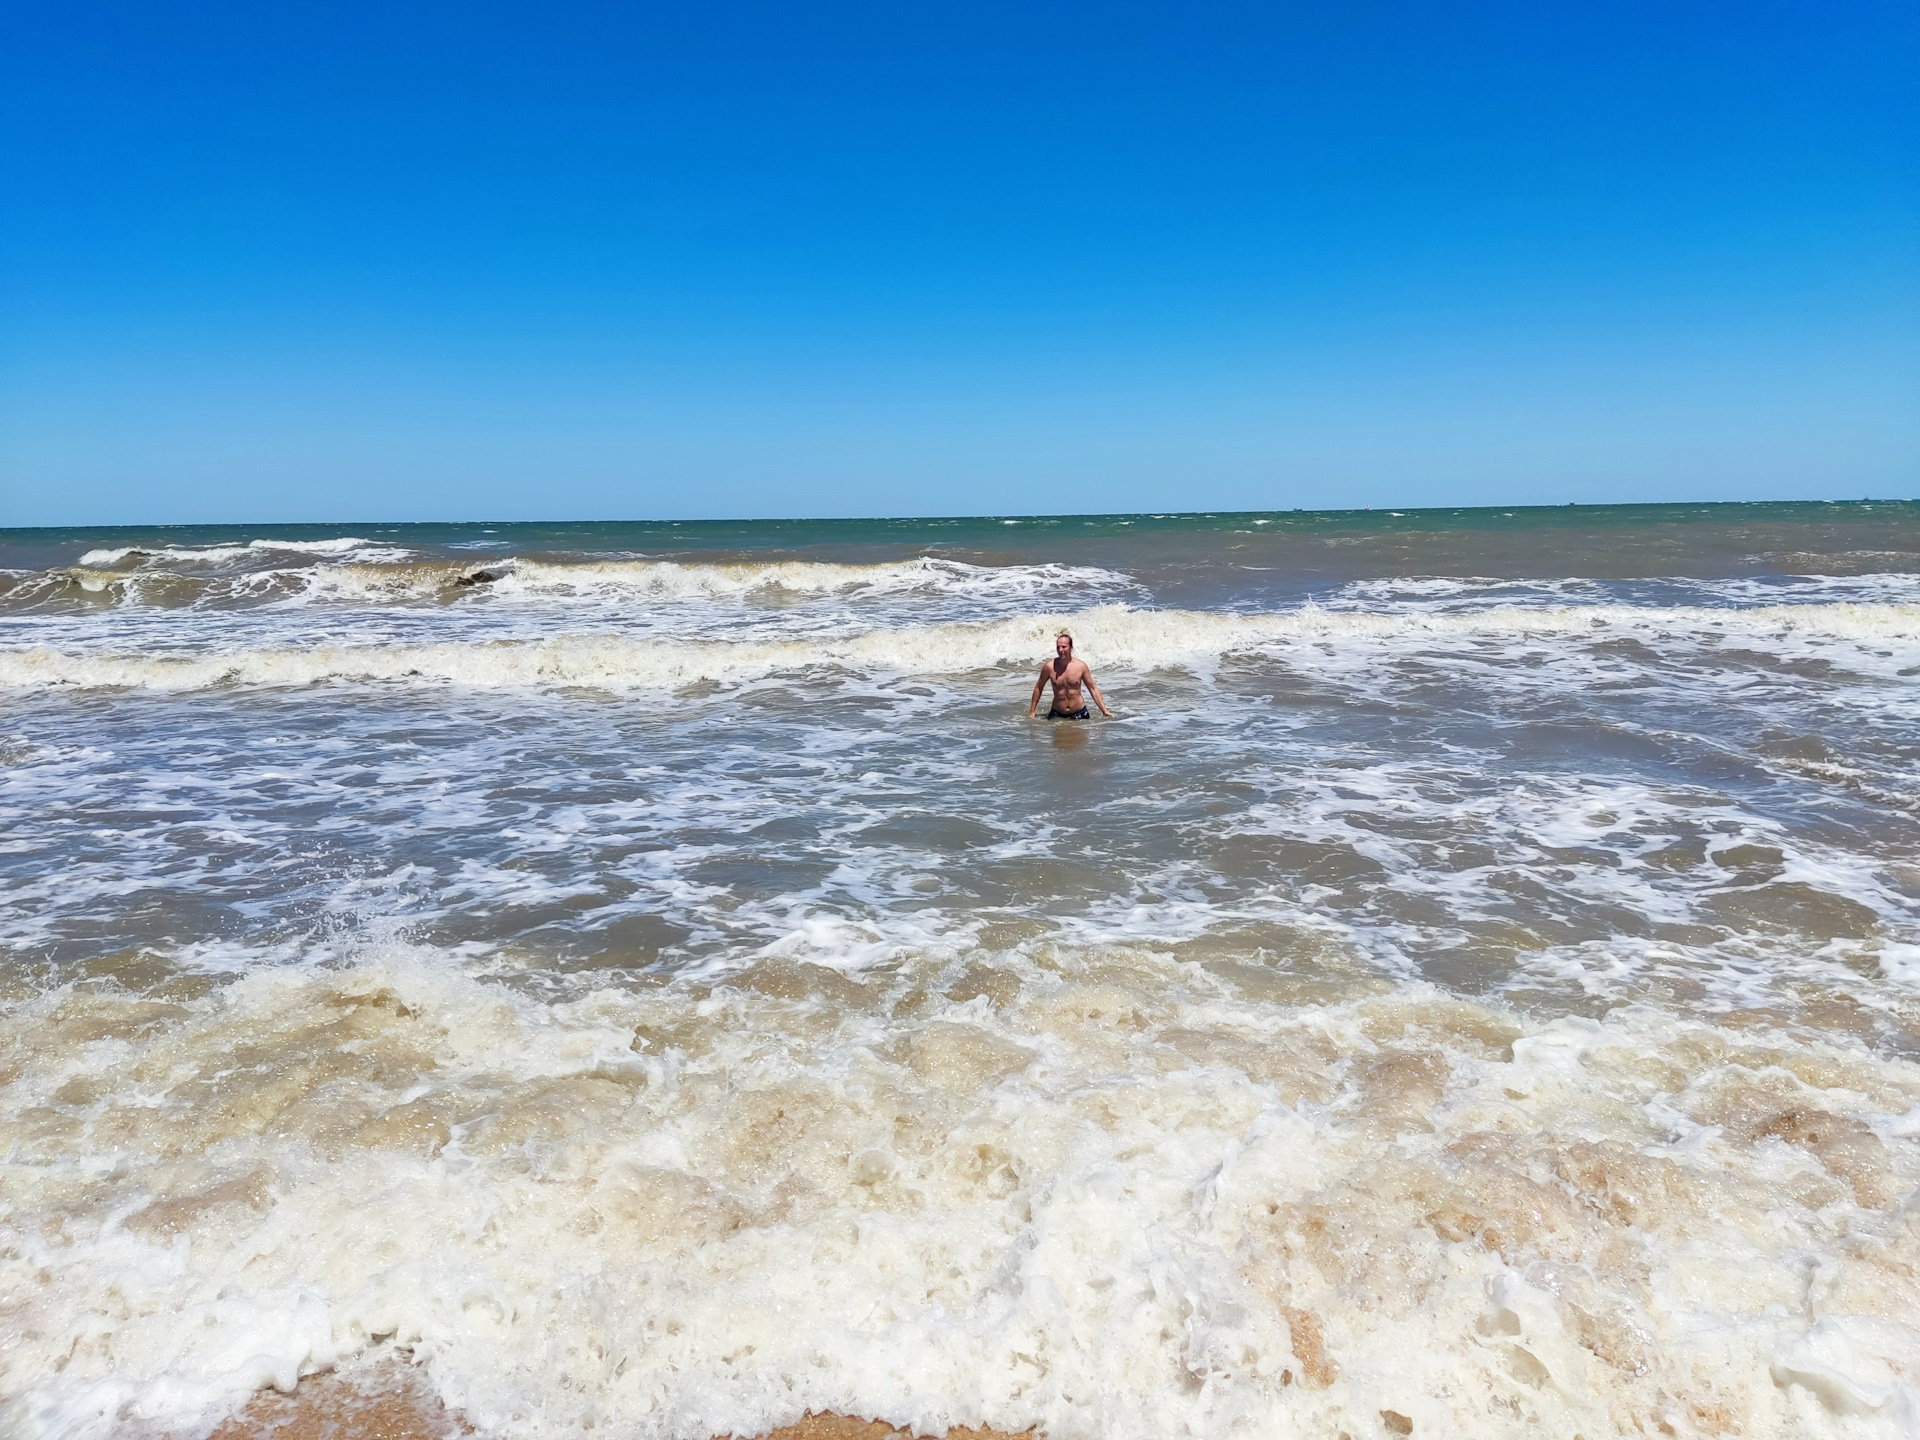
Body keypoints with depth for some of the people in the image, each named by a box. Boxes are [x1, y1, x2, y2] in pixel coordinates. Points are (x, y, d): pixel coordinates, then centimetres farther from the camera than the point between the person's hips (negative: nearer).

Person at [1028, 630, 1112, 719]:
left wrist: (1105, 711, -4)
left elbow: (1093, 688, 1)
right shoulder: (1049, 667, -9)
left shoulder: (1081, 666, -7)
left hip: (1079, 713, 0)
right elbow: (1038, 688, 5)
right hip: (1057, 715, 0)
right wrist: (1031, 712, 5)